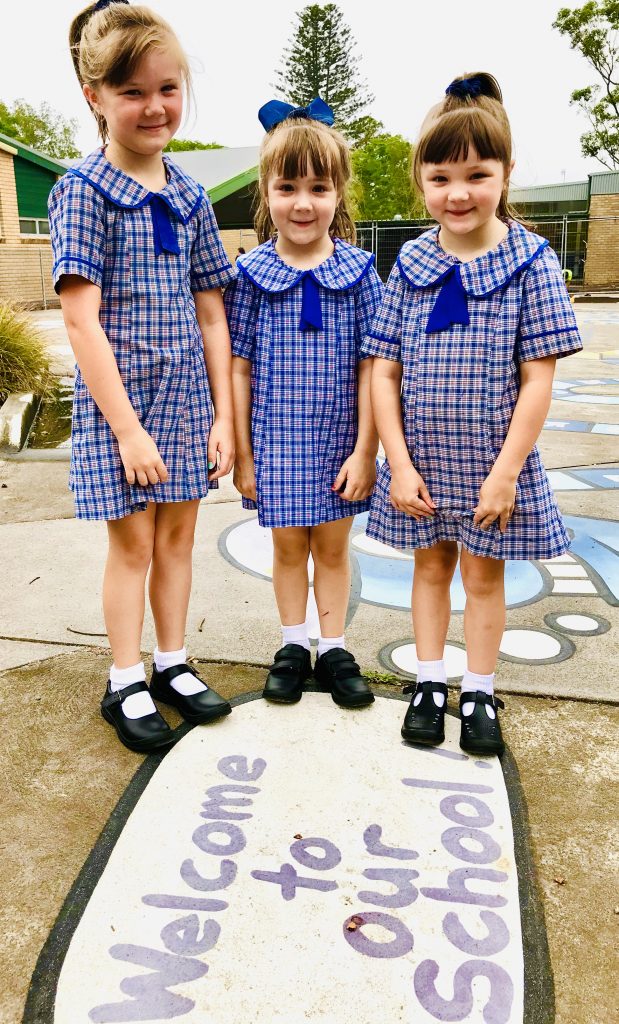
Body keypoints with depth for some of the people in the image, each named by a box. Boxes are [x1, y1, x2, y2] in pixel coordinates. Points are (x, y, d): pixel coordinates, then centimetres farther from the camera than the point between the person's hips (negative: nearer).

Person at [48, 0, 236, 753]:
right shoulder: (84, 190, -8)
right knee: (133, 542, 4)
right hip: (117, 395, -5)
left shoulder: (189, 196, 7)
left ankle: (172, 665, 29)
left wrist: (224, 415, 3)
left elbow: (211, 313, 8)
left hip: (187, 392, 5)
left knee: (177, 531, 12)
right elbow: (82, 321, -14)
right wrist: (128, 428, -18)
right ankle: (125, 685, 21)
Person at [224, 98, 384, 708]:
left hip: (340, 442, 1)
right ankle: (292, 646, 31)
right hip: (276, 443, 0)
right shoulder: (251, 274, -4)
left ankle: (332, 649, 29)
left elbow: (369, 368, -3)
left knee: (333, 546, 13)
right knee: (288, 546, 13)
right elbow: (239, 369, -2)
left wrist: (364, 450, -6)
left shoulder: (358, 272, -4)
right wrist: (242, 454, -3)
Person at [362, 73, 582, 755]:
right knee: (431, 567, 15)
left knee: (483, 573, 11)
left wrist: (505, 472, -13)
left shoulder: (530, 262, -7)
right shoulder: (411, 265, -1)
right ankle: (429, 682, 31)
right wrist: (399, 464, -7)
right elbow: (383, 372, -1)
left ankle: (478, 694, 29)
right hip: (421, 461, 2)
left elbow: (537, 380, -9)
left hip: (493, 464, -2)